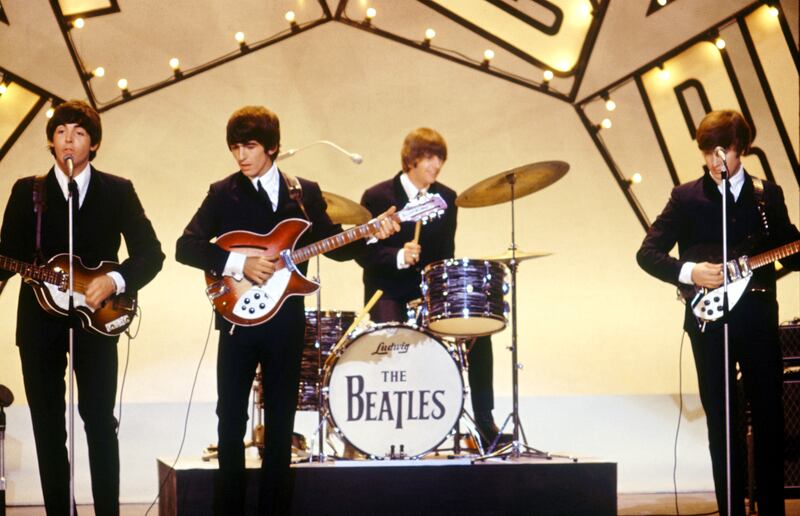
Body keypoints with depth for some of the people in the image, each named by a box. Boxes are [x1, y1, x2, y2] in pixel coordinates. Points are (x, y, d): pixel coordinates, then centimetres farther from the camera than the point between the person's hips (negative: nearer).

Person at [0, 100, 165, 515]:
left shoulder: (118, 191, 4)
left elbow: (150, 253, 1)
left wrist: (115, 280, -15)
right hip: (40, 320, 2)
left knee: (100, 421, -5)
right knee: (48, 425, 4)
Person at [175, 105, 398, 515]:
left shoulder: (305, 193, 7)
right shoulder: (223, 194, 1)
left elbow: (334, 246, 8)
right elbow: (186, 247, -8)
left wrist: (371, 234, -9)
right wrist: (238, 263, -20)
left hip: (286, 322, 2)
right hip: (238, 318, -1)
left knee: (280, 424, 7)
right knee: (231, 421, -1)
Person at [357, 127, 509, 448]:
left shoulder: (447, 199, 7)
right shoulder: (377, 197, -6)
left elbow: (445, 253, 13)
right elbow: (363, 253, -8)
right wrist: (398, 257, -26)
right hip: (388, 290, -4)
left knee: (479, 330, -17)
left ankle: (484, 422, -8)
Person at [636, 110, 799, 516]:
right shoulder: (687, 197, 3)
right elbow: (647, 253, -1)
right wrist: (689, 272, -16)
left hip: (759, 318, 2)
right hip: (710, 320, -2)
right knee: (722, 425, 2)